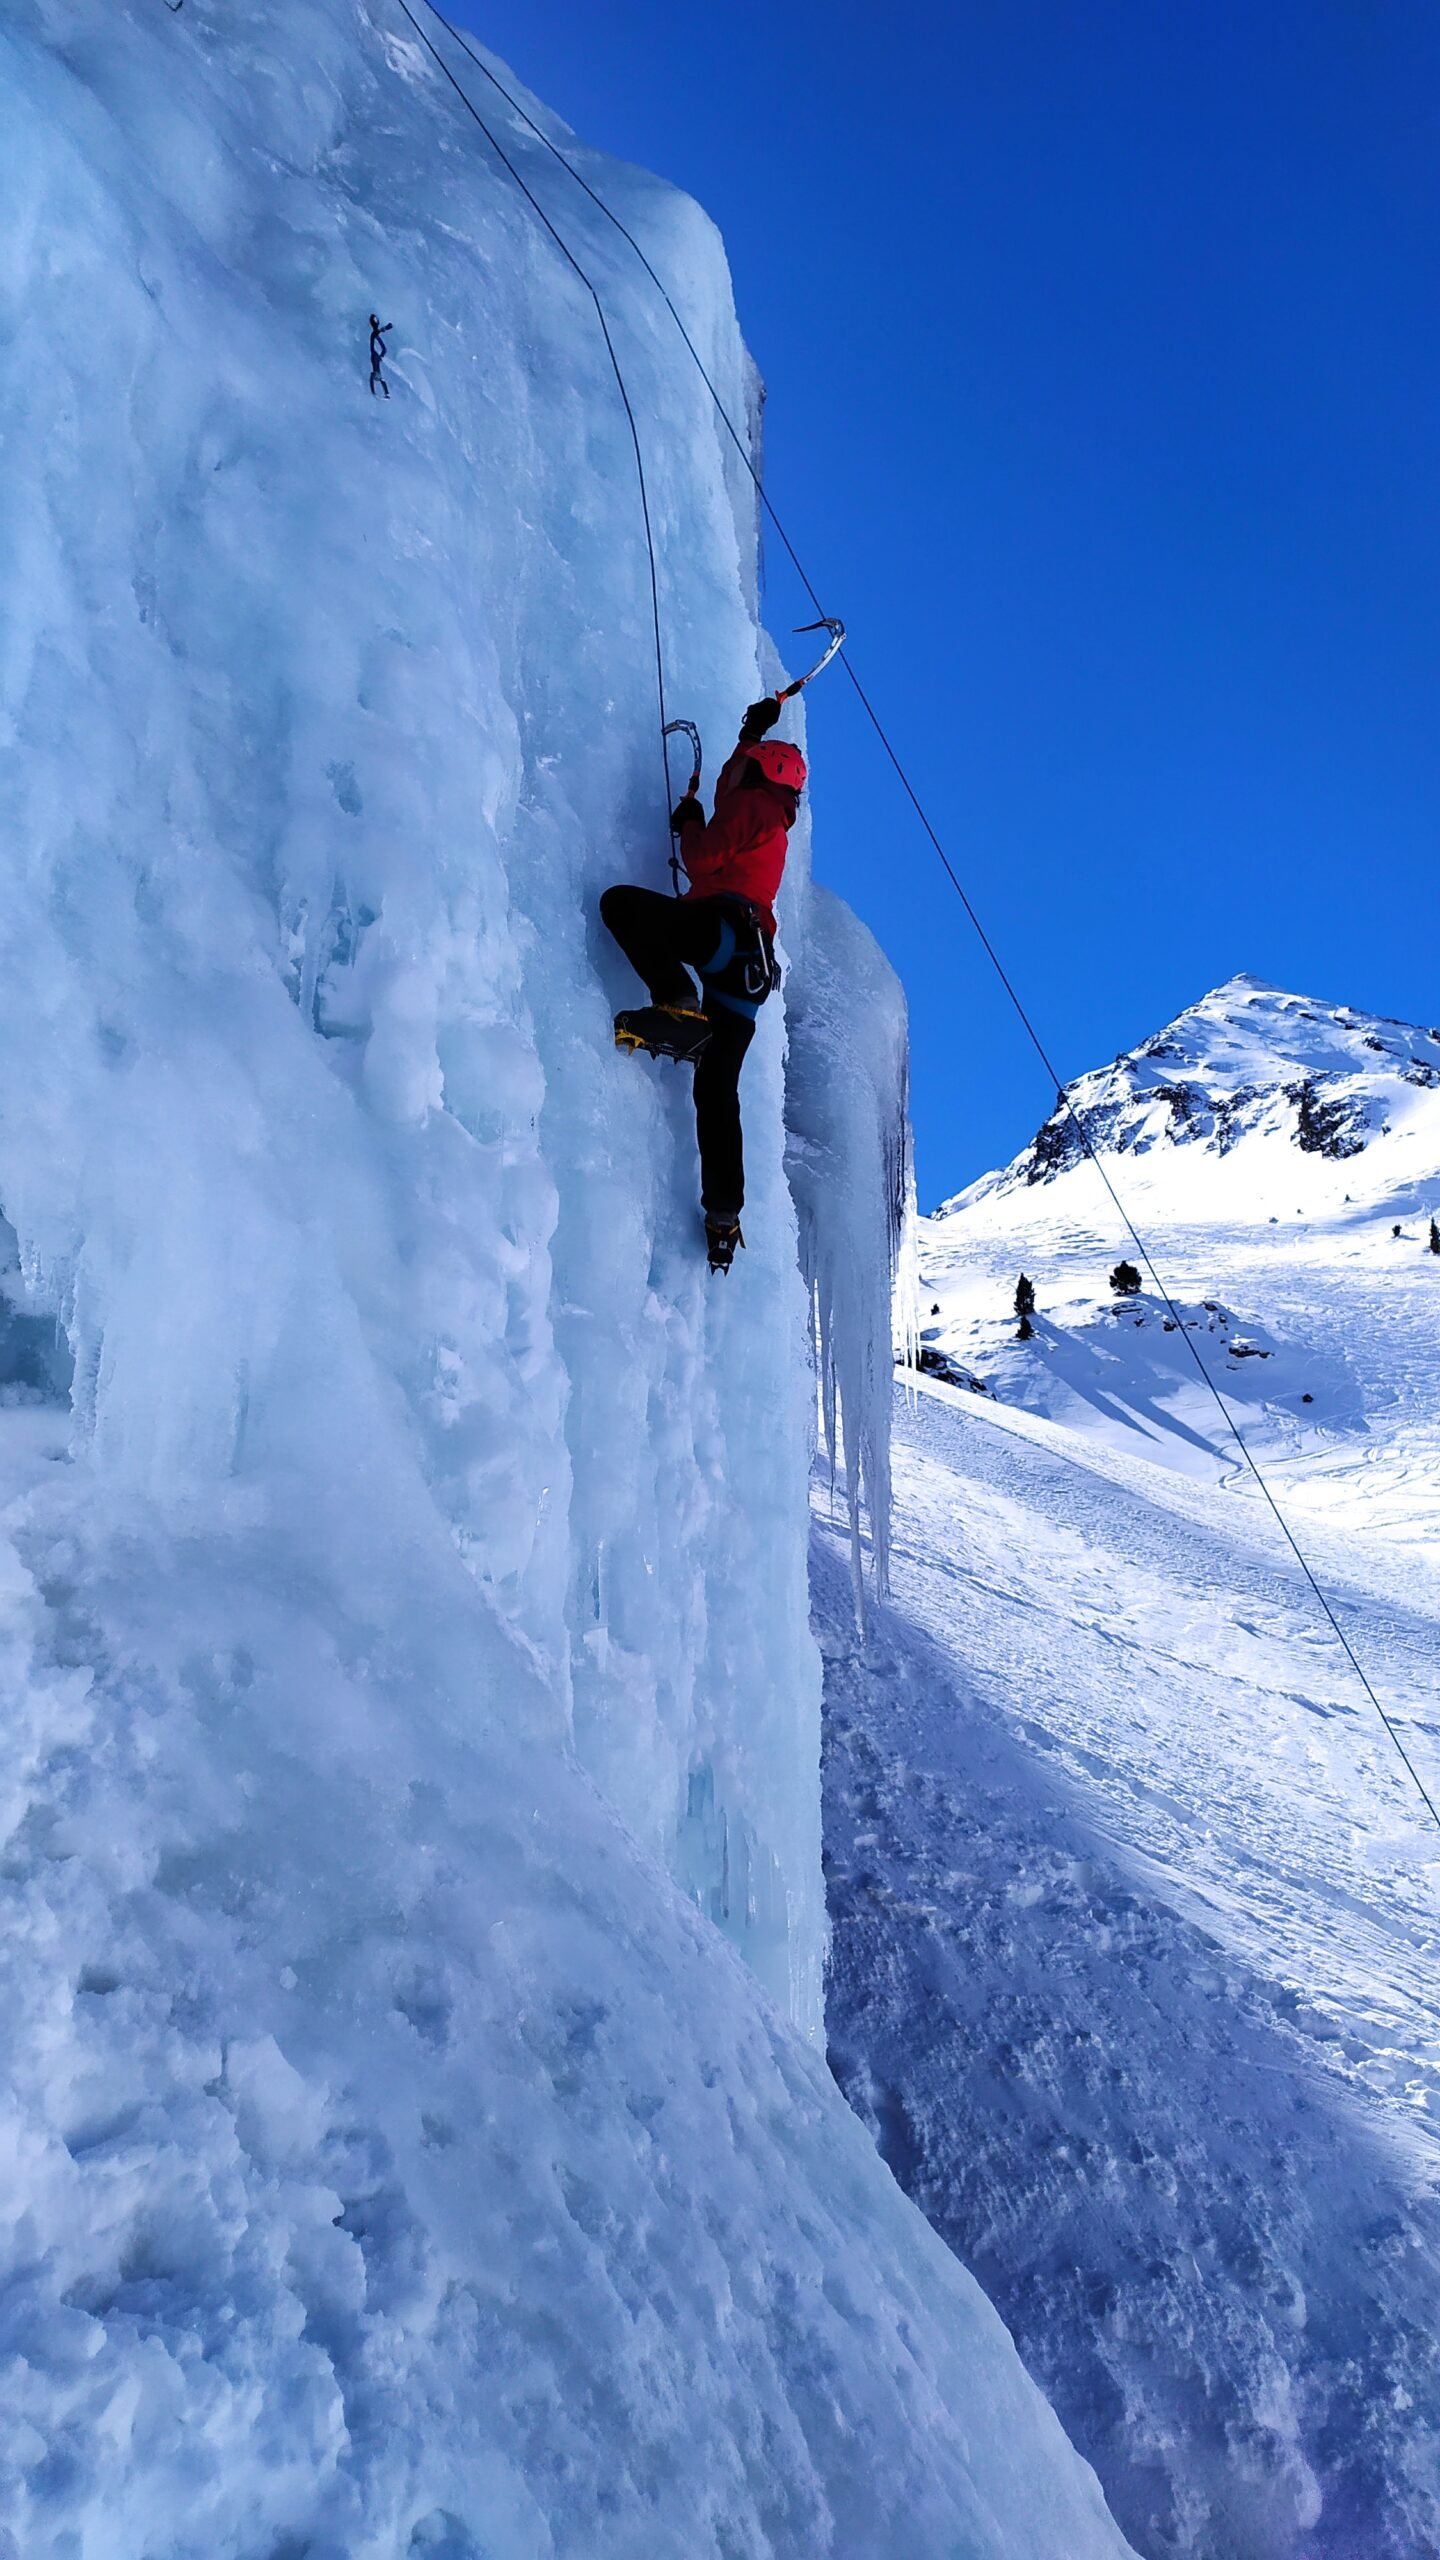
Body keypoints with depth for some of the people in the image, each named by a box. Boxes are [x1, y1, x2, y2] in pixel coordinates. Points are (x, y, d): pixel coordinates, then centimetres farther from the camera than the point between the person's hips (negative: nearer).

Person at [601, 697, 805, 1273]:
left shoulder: (750, 804, 6)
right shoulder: (773, 823, 30)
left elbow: (703, 859, -6)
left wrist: (688, 822, 15)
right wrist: (752, 733, 58)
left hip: (723, 929, -9)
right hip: (749, 966, 9)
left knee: (621, 901, -18)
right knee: (717, 1091, 6)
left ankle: (676, 1004, -34)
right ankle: (724, 1215, 1)